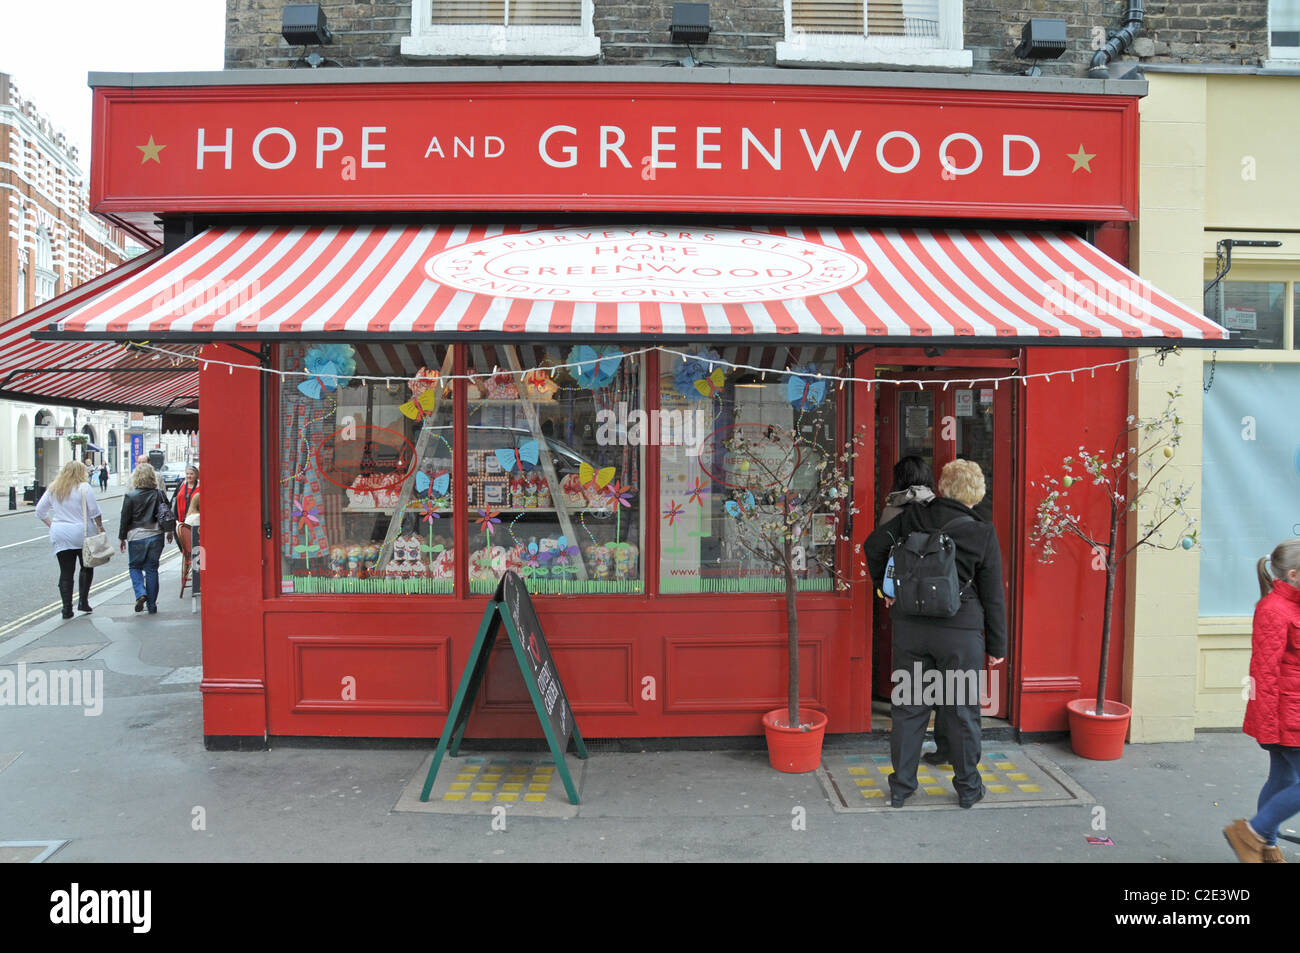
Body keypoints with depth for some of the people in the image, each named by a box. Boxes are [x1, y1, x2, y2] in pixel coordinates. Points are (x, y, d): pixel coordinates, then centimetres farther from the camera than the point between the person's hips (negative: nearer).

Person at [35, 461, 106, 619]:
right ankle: (83, 601, 6)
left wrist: (52, 525, 18)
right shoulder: (83, 488, -8)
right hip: (81, 534, -4)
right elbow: (94, 511, -9)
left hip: (59, 535, 4)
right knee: (87, 568, 14)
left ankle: (67, 608, 2)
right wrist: (100, 526, 4)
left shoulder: (53, 489, 8)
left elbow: (40, 511, 12)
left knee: (65, 572, 6)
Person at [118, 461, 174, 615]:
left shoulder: (130, 497, -8)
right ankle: (152, 605, 10)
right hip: (156, 537, 3)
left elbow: (125, 519, -5)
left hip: (137, 538, -2)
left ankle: (140, 593, -8)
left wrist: (122, 538, 6)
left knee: (135, 566, 15)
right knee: (152, 569, 8)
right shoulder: (160, 494, 0)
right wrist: (169, 531, 22)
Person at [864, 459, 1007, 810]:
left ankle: (901, 786, 19)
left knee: (908, 707, 10)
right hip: (960, 632, -2)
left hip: (910, 626, 2)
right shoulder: (982, 534, -6)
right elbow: (993, 596, -1)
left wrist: (884, 584, 15)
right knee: (962, 711, 11)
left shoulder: (912, 517, -1)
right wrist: (996, 645, 7)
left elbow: (874, 544, 1)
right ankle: (968, 787, 25)